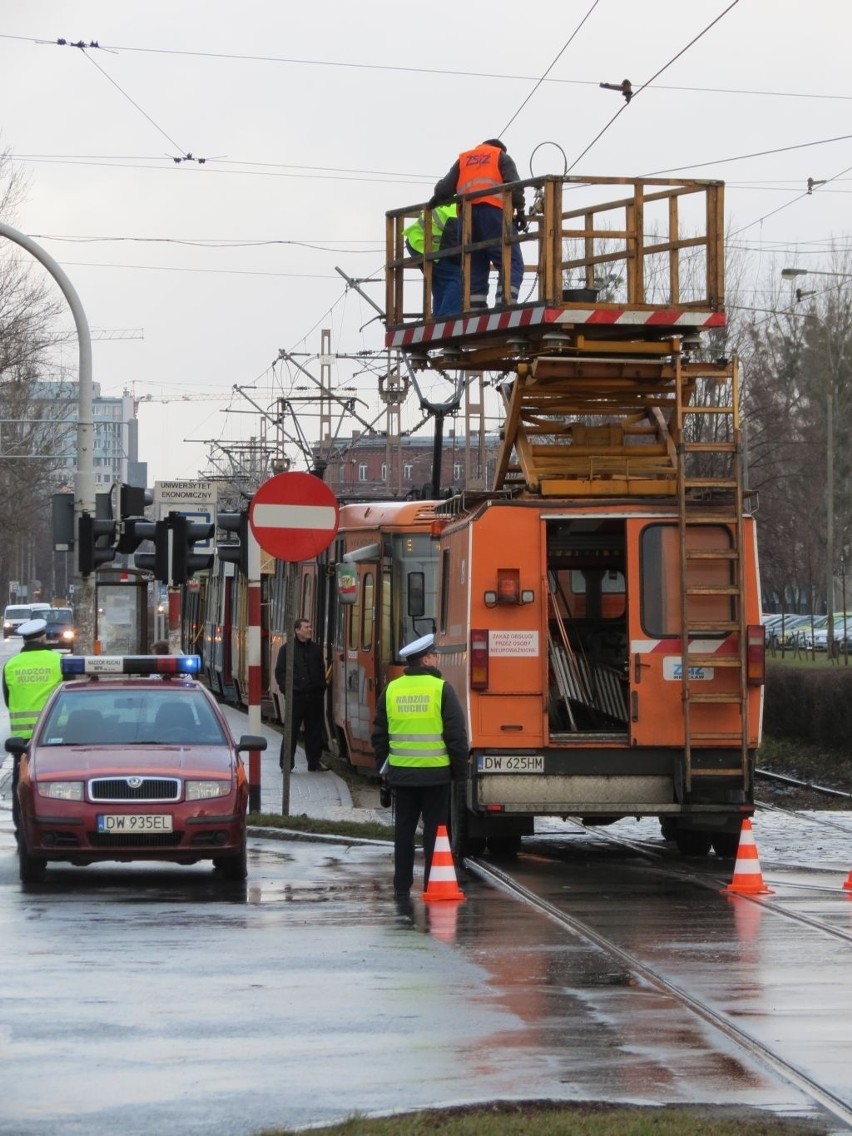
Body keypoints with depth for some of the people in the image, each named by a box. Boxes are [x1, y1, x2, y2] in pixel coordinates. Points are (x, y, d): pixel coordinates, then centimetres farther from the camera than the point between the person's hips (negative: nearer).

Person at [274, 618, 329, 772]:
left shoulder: (316, 649, 11)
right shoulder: (287, 649, 0)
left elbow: (321, 671, 16)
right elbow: (280, 672, -1)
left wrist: (321, 689, 4)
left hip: (314, 696, 4)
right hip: (296, 696, -4)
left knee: (315, 730, 8)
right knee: (291, 731, -1)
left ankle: (314, 762, 16)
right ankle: (286, 763, 5)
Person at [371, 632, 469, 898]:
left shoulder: (391, 690, 4)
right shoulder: (441, 689, -9)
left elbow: (379, 734, 9)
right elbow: (456, 734, -9)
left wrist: (383, 765, 19)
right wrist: (459, 768, 0)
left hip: (401, 772, 4)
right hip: (435, 773, -4)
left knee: (404, 829, 11)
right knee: (434, 829, 4)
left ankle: (402, 886, 13)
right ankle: (433, 885, 4)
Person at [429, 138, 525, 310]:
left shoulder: (463, 159, 27)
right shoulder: (501, 157, 17)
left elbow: (445, 187, 19)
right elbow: (515, 186, 2)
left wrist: (435, 200, 36)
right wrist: (520, 211, 4)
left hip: (468, 215, 4)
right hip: (493, 211, -4)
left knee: (476, 269, 6)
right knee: (511, 264, -9)